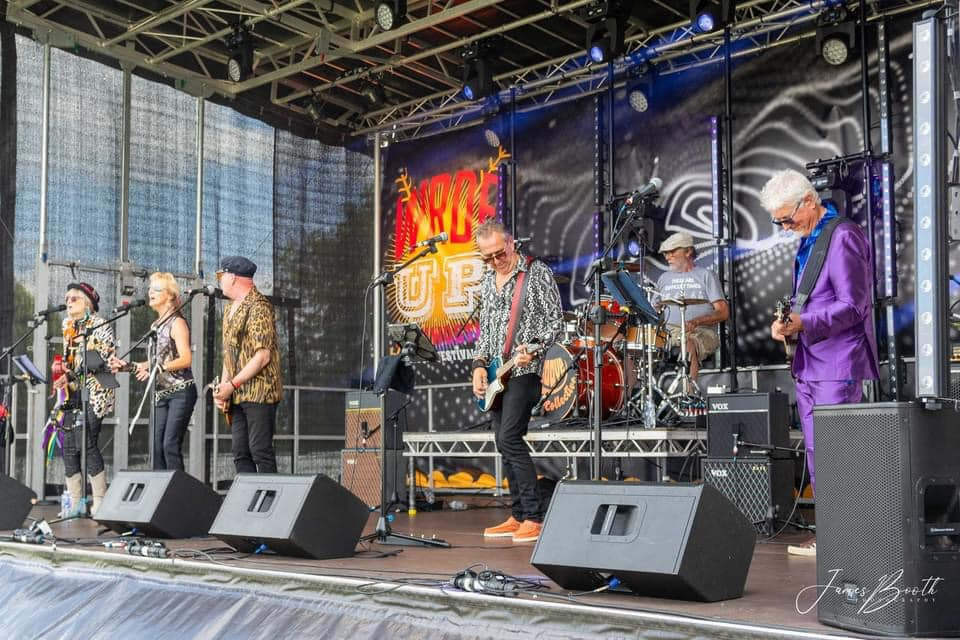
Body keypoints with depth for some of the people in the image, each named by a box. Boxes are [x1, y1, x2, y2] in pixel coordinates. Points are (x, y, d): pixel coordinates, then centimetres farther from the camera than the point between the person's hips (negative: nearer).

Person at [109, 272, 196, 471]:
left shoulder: (177, 322, -6)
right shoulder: (156, 325, 17)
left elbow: (186, 359, -16)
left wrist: (158, 368, -25)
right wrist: (127, 366, 11)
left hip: (180, 391, -8)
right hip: (161, 393, 8)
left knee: (170, 444, -15)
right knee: (156, 446, 3)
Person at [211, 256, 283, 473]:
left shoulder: (258, 306, -10)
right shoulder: (230, 310, 19)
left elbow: (262, 356, -17)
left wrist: (232, 385, -16)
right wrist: (222, 387, 8)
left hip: (259, 392, -9)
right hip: (237, 396, 9)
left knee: (260, 451, -11)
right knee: (241, 454, 6)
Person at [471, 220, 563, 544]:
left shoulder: (537, 273, -6)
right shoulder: (487, 280, 15)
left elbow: (555, 319, -8)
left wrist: (534, 348, -24)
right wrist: (479, 364, 6)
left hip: (524, 370, -8)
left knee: (509, 437, -17)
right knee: (505, 443, 8)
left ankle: (534, 516, -13)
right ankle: (519, 515, 16)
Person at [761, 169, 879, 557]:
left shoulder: (843, 237, -11)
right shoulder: (807, 241, 18)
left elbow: (852, 307, -16)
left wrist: (802, 322, -23)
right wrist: (788, 321, 7)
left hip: (837, 365, -9)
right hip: (808, 364, 9)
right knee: (816, 455, 11)